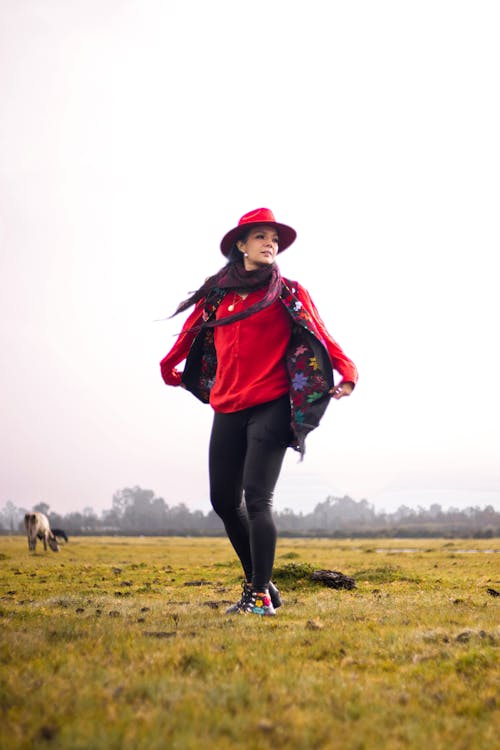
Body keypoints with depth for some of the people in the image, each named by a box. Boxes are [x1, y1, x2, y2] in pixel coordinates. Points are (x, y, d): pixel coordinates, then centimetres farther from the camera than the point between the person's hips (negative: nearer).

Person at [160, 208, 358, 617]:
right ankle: (257, 582, 24)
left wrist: (347, 372, -21)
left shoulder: (288, 292, 2)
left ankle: (260, 596, -5)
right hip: (227, 409, 5)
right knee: (224, 500, 8)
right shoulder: (217, 293, 12)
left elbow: (320, 335, -6)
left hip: (271, 407, -5)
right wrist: (169, 368, 35)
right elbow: (192, 333, 26)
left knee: (256, 498, -14)